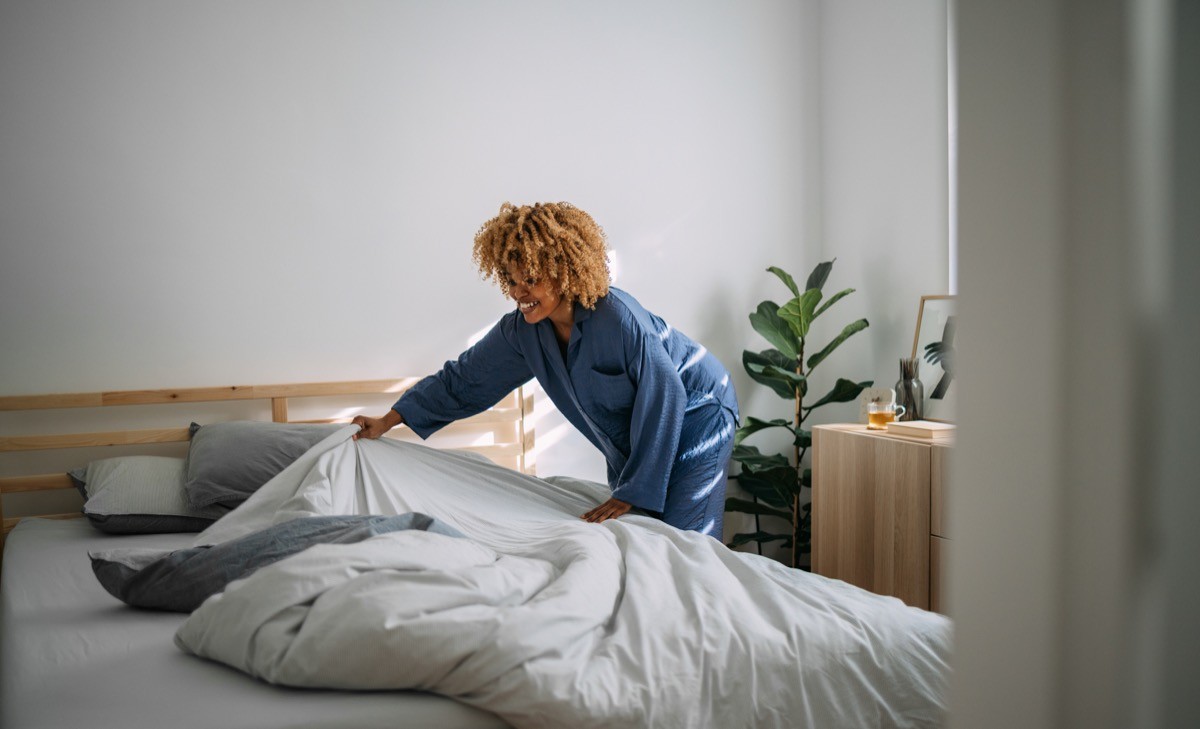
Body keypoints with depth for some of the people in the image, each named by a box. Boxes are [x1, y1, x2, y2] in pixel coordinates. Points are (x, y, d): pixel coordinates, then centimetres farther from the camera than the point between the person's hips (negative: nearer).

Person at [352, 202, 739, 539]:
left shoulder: (619, 318, -32)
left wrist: (632, 492, -24)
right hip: (631, 440, 7)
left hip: (693, 423, -7)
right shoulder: (522, 330, -11)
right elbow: (464, 378, 0)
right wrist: (388, 421, -1)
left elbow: (664, 398, -27)